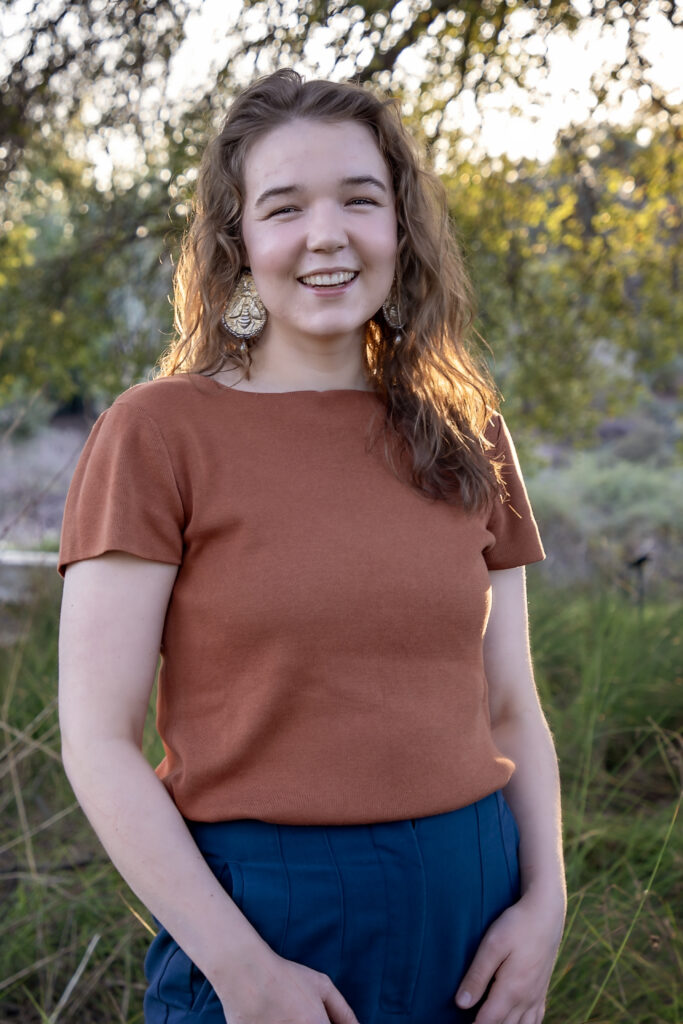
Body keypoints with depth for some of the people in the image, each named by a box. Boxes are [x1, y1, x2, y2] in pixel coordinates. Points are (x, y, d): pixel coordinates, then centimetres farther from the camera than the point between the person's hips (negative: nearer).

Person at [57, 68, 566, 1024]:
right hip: (260, 911, -4)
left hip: (473, 906, 4)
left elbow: (510, 710, 8)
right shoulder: (158, 434, -8)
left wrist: (544, 902, -4)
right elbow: (97, 739, -11)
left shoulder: (469, 438, 5)